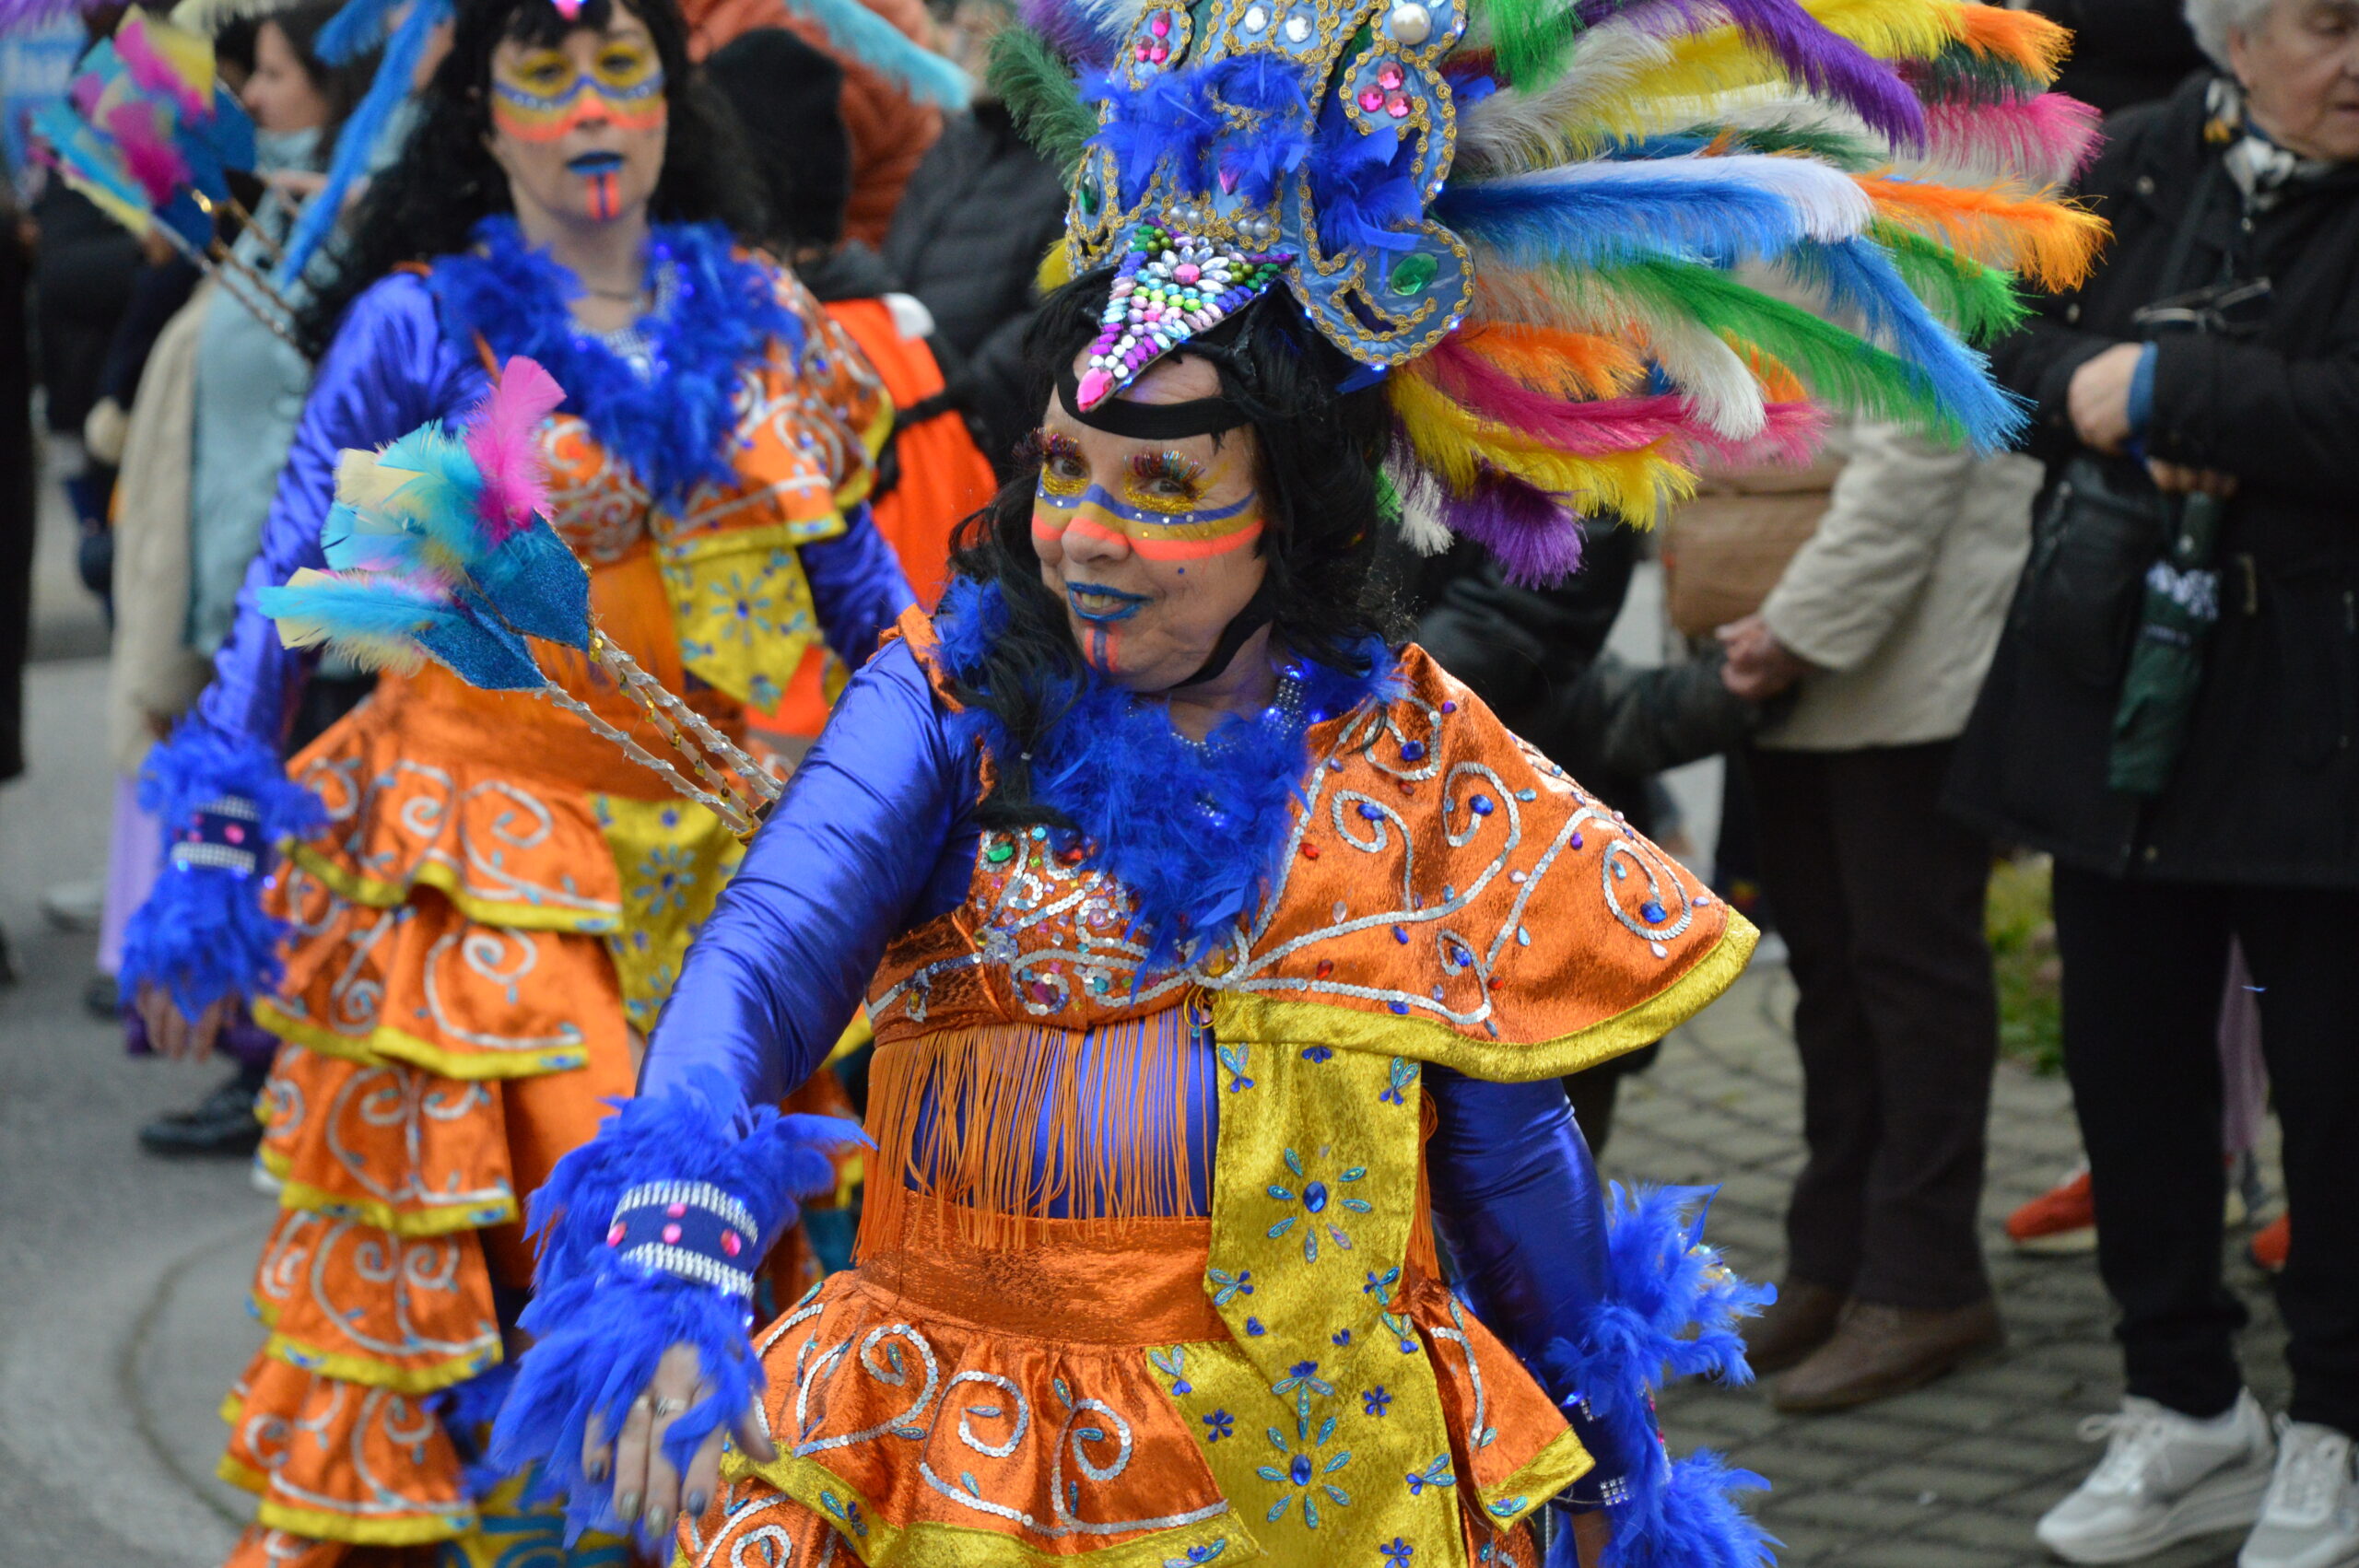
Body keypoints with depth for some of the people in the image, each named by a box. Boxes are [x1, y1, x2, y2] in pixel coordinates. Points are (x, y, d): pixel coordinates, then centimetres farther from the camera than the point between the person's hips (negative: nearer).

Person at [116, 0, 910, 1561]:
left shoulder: (757, 314, 8)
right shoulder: (419, 327, -1)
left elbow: (854, 566, 16)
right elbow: (290, 587, -2)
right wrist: (213, 848, -8)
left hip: (735, 847, 4)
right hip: (497, 868, -4)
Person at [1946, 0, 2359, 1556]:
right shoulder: (2145, 164, 7)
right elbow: (2019, 351, 9)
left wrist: (2160, 390, -16)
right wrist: (2122, 411, -11)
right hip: (2121, 692, 5)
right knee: (2129, 1058, 12)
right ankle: (2188, 1411, 28)